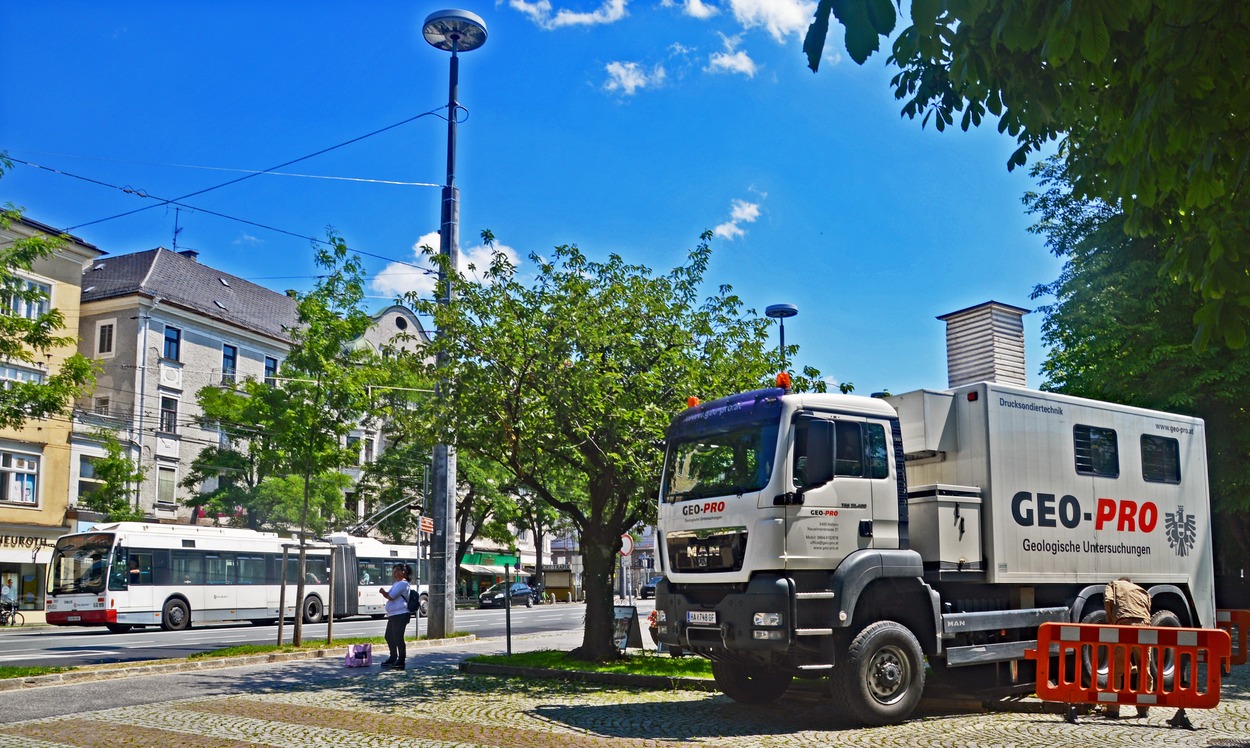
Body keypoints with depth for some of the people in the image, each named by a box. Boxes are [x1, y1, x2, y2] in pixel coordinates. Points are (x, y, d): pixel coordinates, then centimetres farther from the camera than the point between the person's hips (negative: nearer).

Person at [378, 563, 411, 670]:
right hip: (393, 614, 11)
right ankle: (393, 658, 28)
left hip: (400, 614, -11)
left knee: (398, 638, -9)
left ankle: (401, 661, -3)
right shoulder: (396, 583, 20)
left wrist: (384, 592, 2)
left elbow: (391, 597, -16)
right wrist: (384, 592, 0)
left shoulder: (403, 584, -12)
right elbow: (389, 596, 21)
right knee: (389, 637, 16)